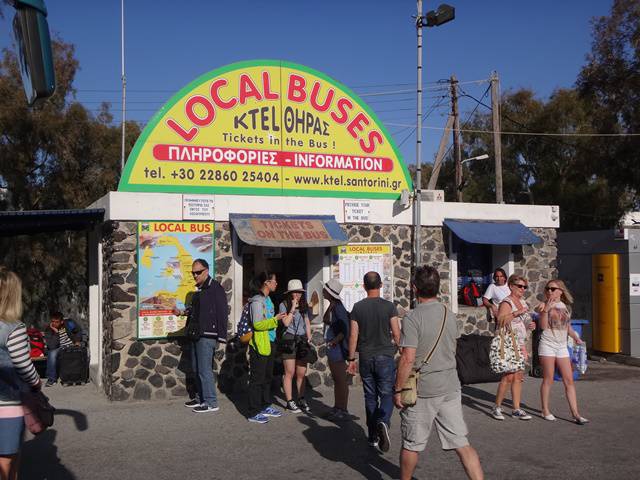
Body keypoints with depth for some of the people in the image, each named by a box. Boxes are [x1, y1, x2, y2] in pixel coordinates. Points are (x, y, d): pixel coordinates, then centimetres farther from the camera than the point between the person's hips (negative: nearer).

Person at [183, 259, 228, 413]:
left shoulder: (215, 288, -11)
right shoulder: (199, 290, 17)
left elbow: (222, 313, -15)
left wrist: (221, 336, -18)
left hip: (207, 336, -9)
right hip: (196, 335, 9)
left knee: (204, 369, -8)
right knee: (196, 369, 14)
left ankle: (211, 403, -1)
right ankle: (200, 398, 25)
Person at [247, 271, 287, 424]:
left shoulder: (267, 300, 13)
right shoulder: (257, 301, -16)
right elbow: (257, 324, -22)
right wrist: (275, 319, -22)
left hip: (269, 344, 9)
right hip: (259, 345, -9)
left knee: (267, 377, 16)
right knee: (257, 378, -4)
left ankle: (265, 407, 28)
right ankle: (254, 413, 2)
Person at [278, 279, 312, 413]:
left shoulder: (304, 305, 12)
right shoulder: (284, 305, -3)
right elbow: (286, 322, -13)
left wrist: (309, 339, 11)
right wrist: (293, 308, -15)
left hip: (302, 340, 5)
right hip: (289, 340, -5)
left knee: (302, 373, 6)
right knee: (290, 373, -1)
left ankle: (301, 400, 16)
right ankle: (290, 402, 6)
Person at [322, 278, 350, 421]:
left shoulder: (337, 308, -18)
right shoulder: (331, 306, 10)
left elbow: (345, 329, -22)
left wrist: (334, 341, -18)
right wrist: (330, 342, 12)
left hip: (337, 347, -10)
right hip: (331, 347, 10)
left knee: (341, 380, -1)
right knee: (335, 379, 16)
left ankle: (343, 410, 7)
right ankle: (337, 407, 26)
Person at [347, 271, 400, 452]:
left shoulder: (358, 307, -1)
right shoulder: (389, 306, -6)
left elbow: (353, 335, 0)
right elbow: (396, 334, -6)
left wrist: (351, 359, 7)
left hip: (366, 357, 2)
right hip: (385, 356, -2)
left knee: (370, 396, 11)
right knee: (387, 394, 3)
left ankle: (373, 437, 16)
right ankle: (383, 422, -25)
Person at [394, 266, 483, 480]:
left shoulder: (413, 318, -16)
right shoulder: (449, 315, 5)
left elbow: (408, 359, -19)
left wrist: (398, 390, -10)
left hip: (422, 390, -5)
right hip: (450, 387, 5)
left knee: (411, 444, 12)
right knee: (461, 443, 7)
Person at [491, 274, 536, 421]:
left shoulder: (522, 301, 15)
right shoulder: (506, 303, -11)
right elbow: (500, 321, -29)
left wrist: (530, 325, 9)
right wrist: (516, 313, -32)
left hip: (521, 345, 8)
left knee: (518, 377, 8)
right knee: (509, 377, -9)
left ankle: (516, 409, 14)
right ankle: (497, 407, 3)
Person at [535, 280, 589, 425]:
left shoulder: (566, 306, 11)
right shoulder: (545, 305, -3)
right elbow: (543, 326, -14)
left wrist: (576, 338, 9)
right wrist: (545, 310, -23)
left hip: (562, 347, 4)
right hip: (548, 345, -4)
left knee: (569, 380, 0)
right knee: (548, 380, 1)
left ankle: (575, 414, 1)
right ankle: (545, 410, 14)